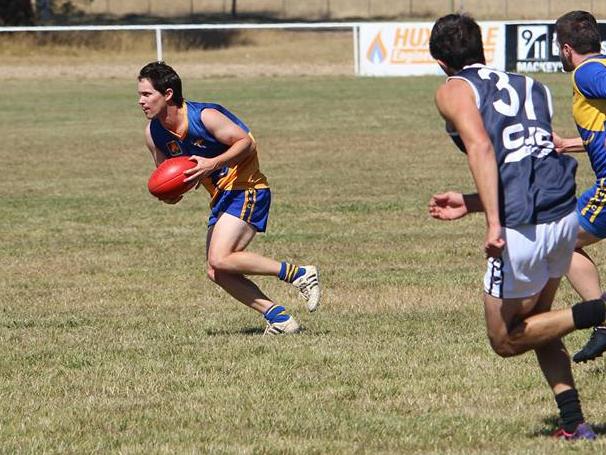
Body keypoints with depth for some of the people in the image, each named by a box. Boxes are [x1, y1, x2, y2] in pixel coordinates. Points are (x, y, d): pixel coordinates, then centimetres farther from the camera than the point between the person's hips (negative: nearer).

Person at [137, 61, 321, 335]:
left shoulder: (204, 116, -20)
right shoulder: (154, 133, 1)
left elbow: (247, 142, -16)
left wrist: (212, 164, -29)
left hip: (245, 189, -9)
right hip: (221, 197, 9)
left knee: (220, 261, -23)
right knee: (217, 273, -1)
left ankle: (299, 274, -15)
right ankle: (278, 317, 2)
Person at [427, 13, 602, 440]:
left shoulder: (453, 91, 4)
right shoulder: (529, 86, 24)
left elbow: (481, 147, -15)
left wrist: (494, 222, -22)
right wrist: (470, 204, 34)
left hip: (524, 227, -7)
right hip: (566, 212, 7)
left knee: (505, 339, 12)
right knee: (535, 319, 27)